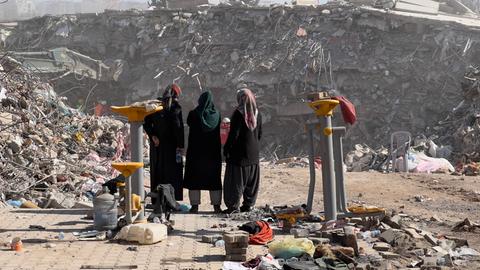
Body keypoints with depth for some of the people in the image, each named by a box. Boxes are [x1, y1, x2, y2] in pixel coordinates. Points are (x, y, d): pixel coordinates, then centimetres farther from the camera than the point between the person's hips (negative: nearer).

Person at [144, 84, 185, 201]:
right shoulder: (175, 106, -10)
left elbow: (146, 123, -1)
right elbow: (178, 127, -16)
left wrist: (153, 136, -4)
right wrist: (180, 146, -13)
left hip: (156, 143, 5)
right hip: (171, 144, -5)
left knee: (157, 171, 11)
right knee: (172, 172, 2)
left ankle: (156, 201, 15)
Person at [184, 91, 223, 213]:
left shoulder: (194, 114, -10)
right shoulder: (216, 114, -4)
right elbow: (218, 132, 5)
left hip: (196, 151, -2)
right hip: (213, 152, 2)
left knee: (195, 177, 6)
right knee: (214, 177, 10)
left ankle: (195, 205, 5)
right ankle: (216, 205, 10)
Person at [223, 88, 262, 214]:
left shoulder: (238, 114, -14)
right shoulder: (257, 114, 5)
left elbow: (233, 134, -15)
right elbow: (259, 134, 11)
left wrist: (226, 149, -6)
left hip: (239, 152, -6)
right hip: (254, 153, 6)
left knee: (236, 179, -1)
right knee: (252, 180, 12)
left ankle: (233, 205, -1)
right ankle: (248, 204, 17)